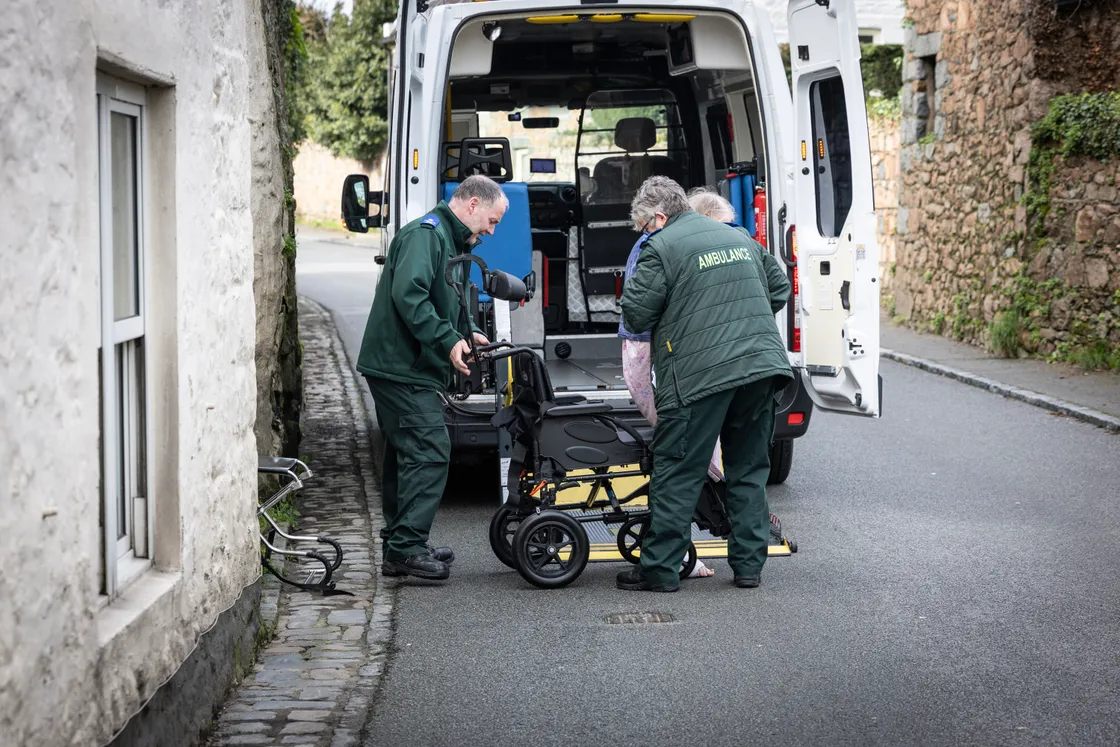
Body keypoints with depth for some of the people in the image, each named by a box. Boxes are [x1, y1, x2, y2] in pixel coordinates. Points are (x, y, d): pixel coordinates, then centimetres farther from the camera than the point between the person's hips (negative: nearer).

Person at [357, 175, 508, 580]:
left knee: (405, 455, 14)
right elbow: (408, 294, -25)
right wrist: (449, 340, -25)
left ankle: (398, 547, 20)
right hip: (402, 367, -11)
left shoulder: (450, 241, 22)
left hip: (404, 368, 11)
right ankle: (407, 547, -12)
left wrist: (468, 332, 10)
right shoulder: (425, 234, -13)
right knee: (429, 452, -13)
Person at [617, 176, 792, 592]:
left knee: (677, 474, 1)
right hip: (762, 367, 6)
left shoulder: (661, 248, -4)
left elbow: (635, 315, -5)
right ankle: (749, 565, 15)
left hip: (701, 374, -6)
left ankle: (660, 569, 3)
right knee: (749, 470, 14)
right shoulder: (738, 238, 18)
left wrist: (636, 288, 14)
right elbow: (778, 294, 25)